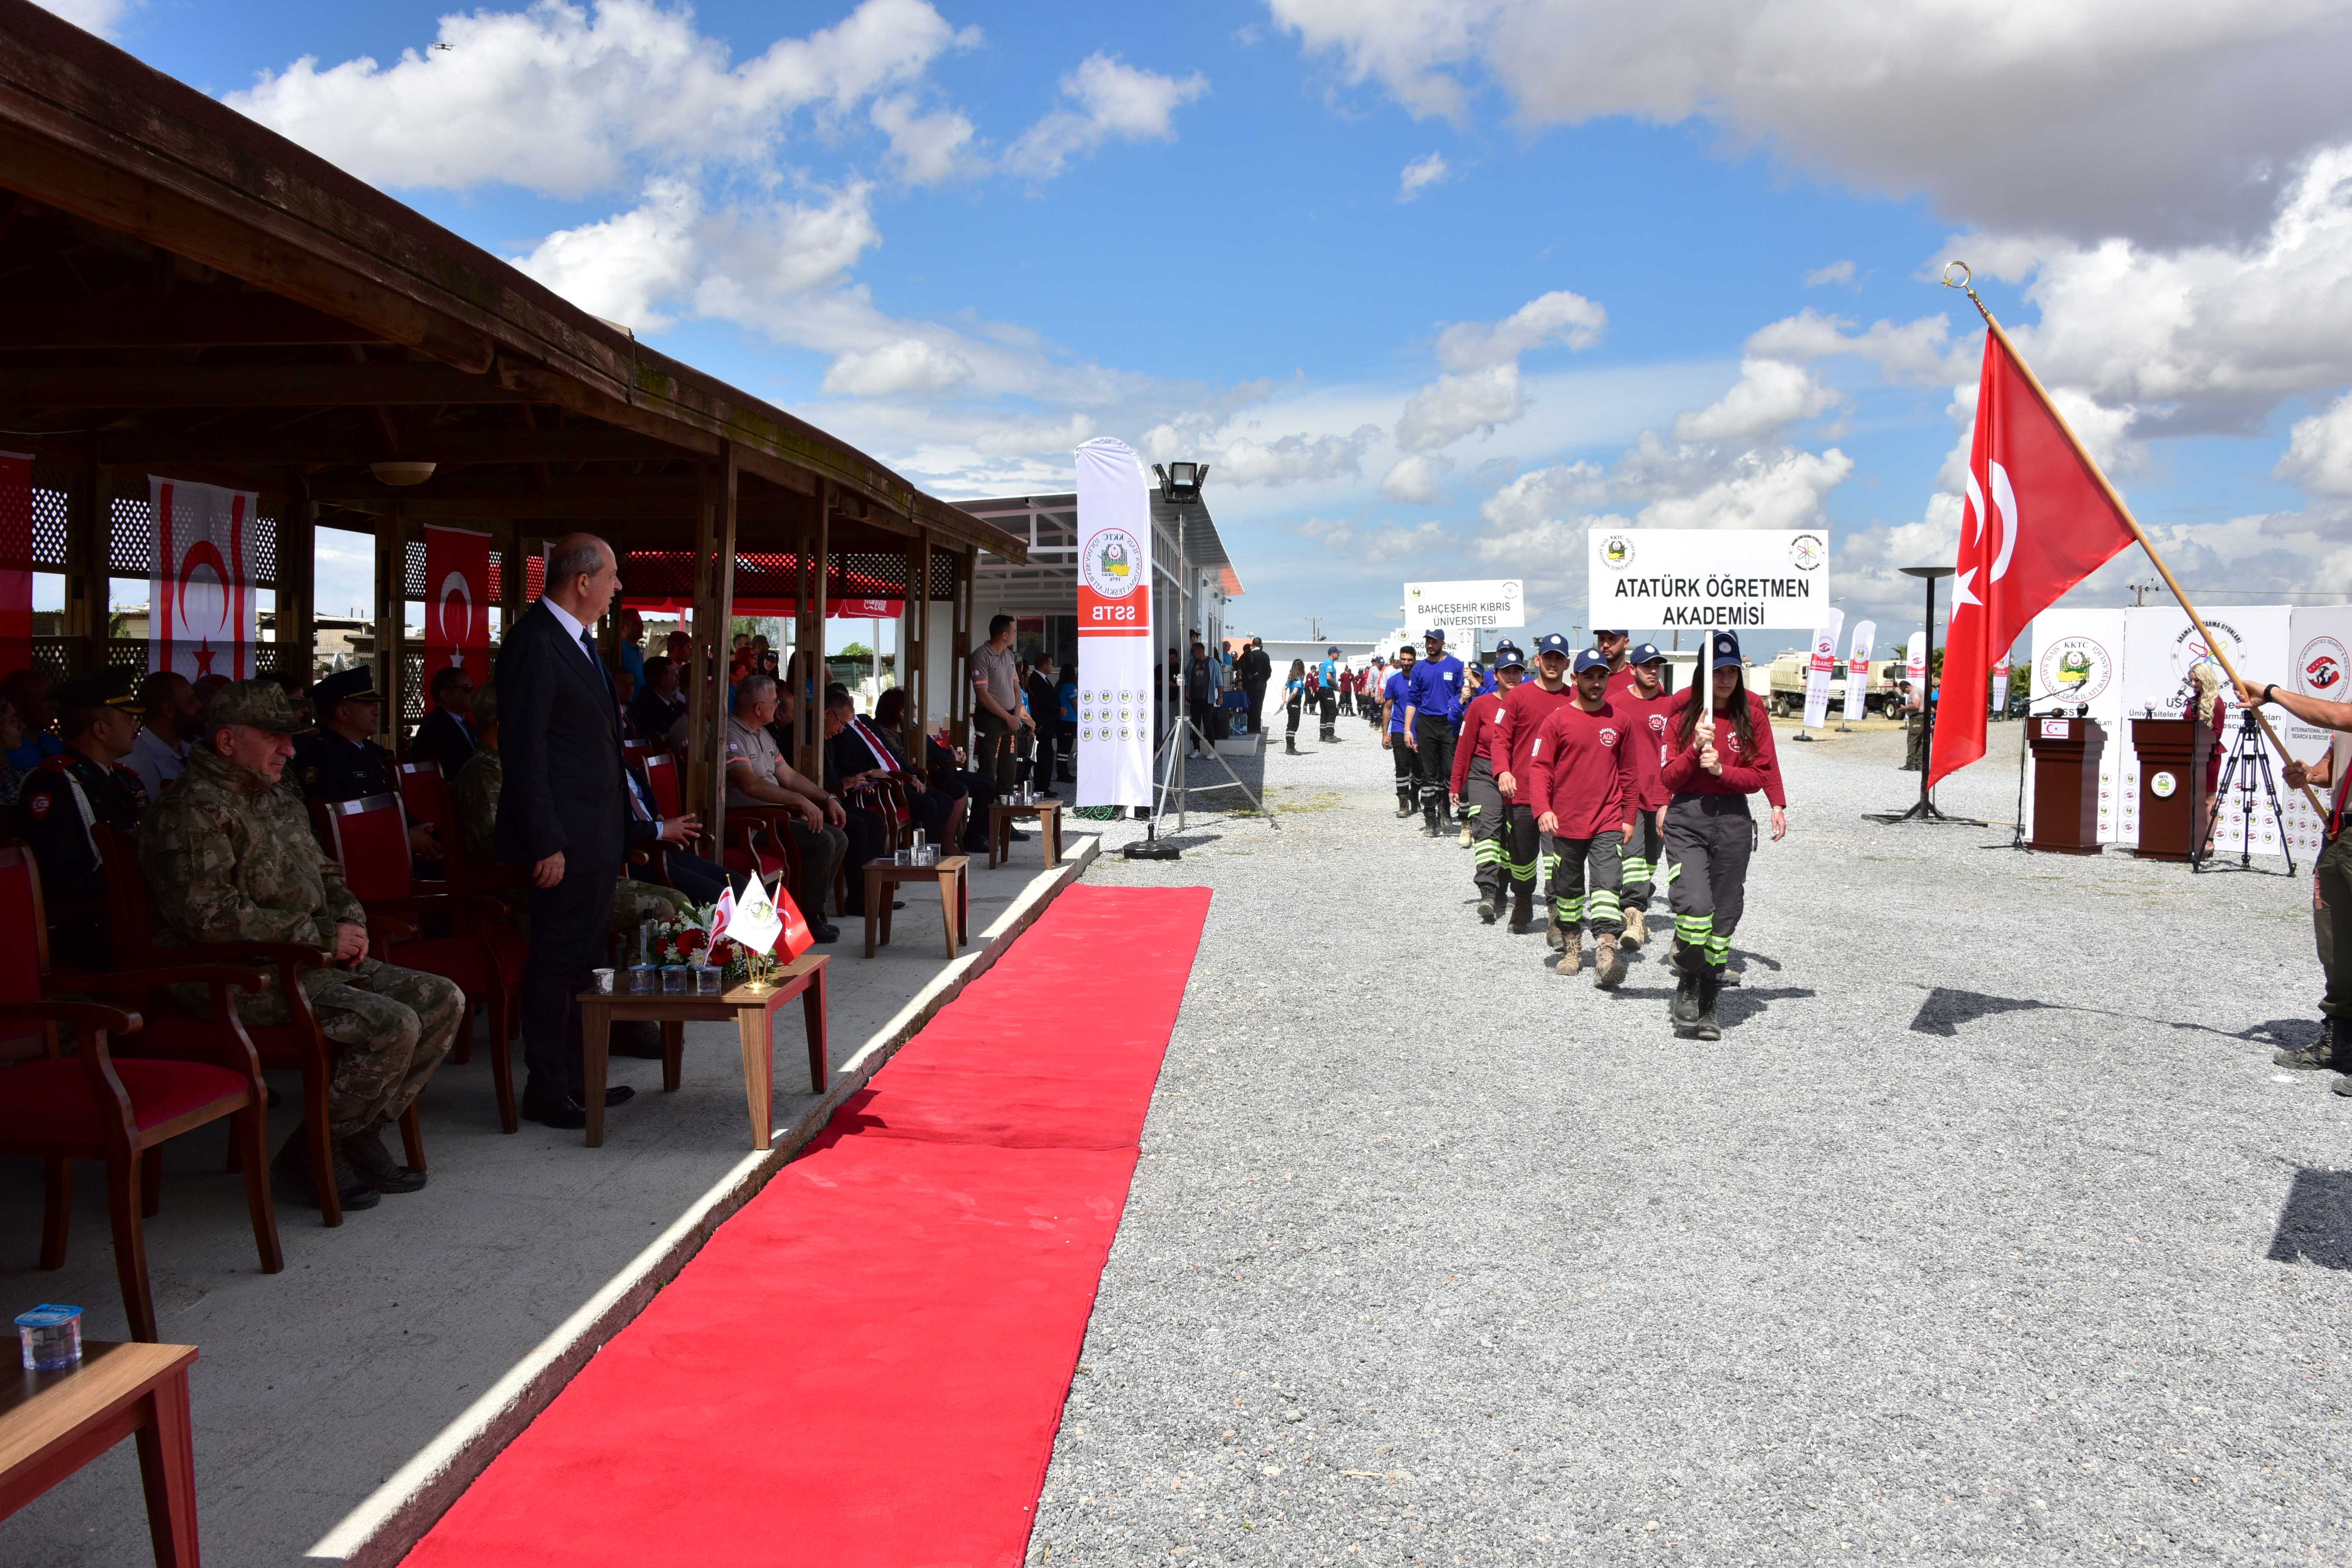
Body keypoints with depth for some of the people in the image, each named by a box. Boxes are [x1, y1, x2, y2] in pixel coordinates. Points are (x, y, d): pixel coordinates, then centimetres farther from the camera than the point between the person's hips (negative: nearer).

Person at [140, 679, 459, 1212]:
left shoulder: (280, 801, 18)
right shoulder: (190, 812, -13)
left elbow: (325, 874, 29)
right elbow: (213, 917, -23)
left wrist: (349, 920, 5)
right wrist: (322, 939, -18)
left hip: (310, 961, 10)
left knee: (444, 1001, -3)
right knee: (392, 1026, -27)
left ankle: (360, 1136, 4)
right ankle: (309, 1156, -8)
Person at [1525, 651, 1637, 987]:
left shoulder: (1619, 721, 5)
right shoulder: (1558, 719, -2)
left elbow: (1627, 773, 12)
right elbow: (1539, 767, -5)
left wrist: (1628, 817, 11)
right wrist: (1542, 809, -17)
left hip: (1609, 823, 0)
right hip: (1567, 821, 0)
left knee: (1607, 883, -14)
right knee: (1568, 889, 12)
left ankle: (1606, 951, -23)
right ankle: (1572, 949, 27)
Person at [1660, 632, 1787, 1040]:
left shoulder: (1752, 712, 3)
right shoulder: (1681, 711, -1)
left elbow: (1762, 773, 4)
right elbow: (1670, 777, 0)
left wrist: (1721, 769, -12)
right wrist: (1696, 750, -16)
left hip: (1734, 819, 2)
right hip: (1687, 818, -2)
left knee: (1725, 915, 6)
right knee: (1695, 905, -20)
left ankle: (1708, 1006, 19)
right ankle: (1686, 987, 3)